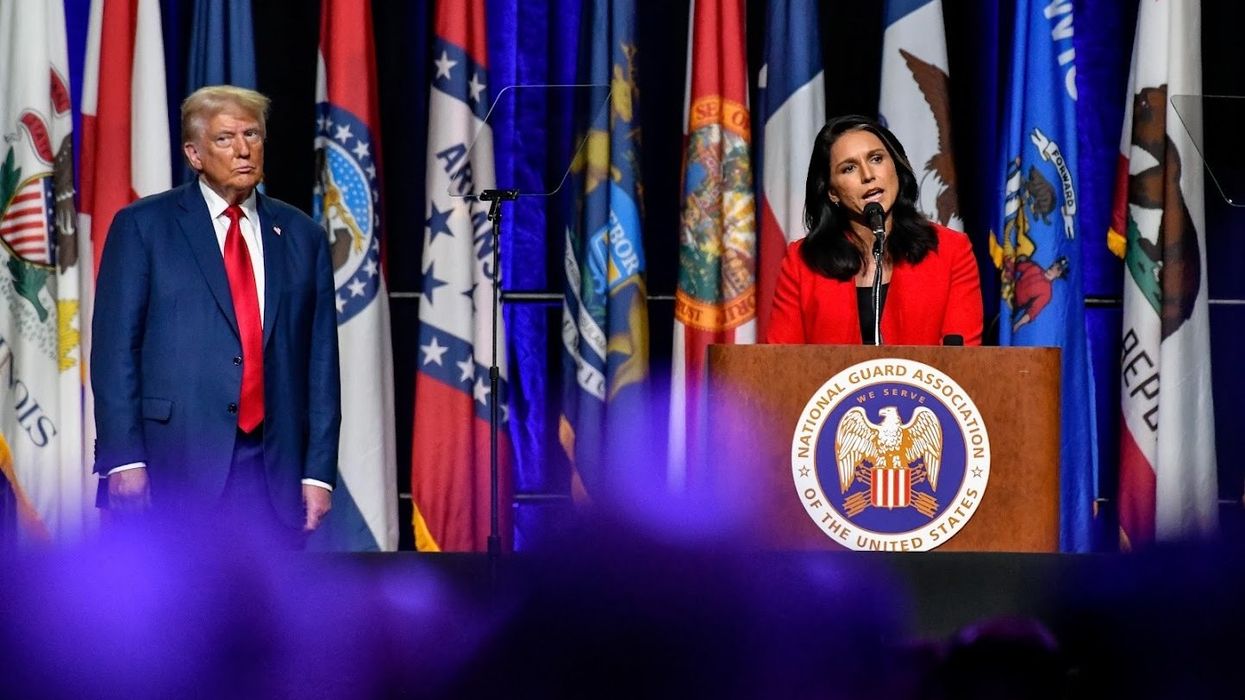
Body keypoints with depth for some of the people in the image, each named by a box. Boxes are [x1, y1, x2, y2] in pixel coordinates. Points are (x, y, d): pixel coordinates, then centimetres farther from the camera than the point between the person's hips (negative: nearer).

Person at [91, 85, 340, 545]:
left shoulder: (301, 236, 15)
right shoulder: (143, 227, 5)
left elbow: (321, 363, 12)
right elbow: (115, 349, 0)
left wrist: (318, 471, 4)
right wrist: (123, 459, -10)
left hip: (274, 472, 3)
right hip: (176, 466, -3)